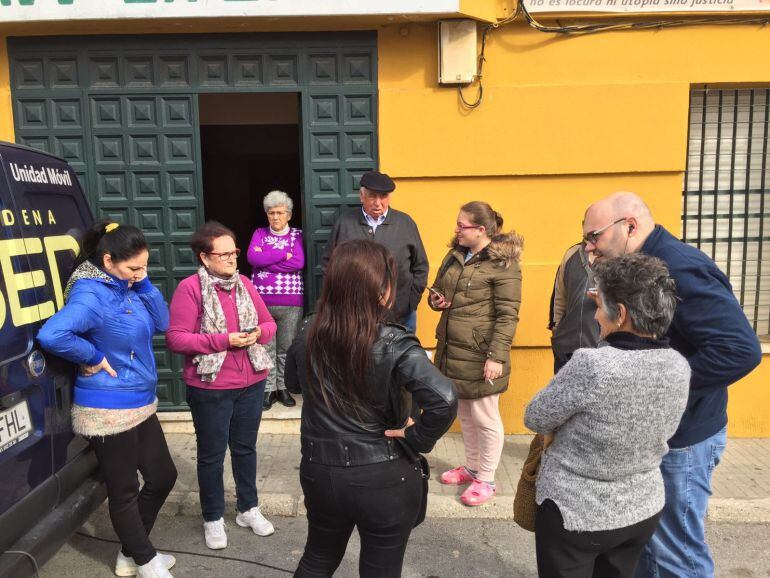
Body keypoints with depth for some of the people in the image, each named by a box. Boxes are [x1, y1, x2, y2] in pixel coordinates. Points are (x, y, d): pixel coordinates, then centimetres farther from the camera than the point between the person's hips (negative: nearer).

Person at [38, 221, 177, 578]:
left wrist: (144, 283, -5)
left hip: (141, 404, 9)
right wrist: (94, 358, -21)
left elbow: (161, 323, 5)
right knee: (123, 491, 10)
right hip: (109, 411, -9)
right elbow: (51, 335, -35)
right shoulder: (91, 295, -21)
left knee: (163, 476, 18)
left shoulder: (127, 288, 5)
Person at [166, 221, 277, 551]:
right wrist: (224, 340, -23)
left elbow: (269, 324, 11)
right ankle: (213, 518, 32)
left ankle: (248, 509, 37)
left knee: (245, 448, 19)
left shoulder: (244, 284, 4)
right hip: (210, 389, -5)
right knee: (211, 455, 12)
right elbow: (175, 338, -17)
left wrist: (258, 333, -12)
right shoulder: (190, 288, -13)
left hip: (251, 384, 5)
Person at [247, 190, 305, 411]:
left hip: (290, 302, -1)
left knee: (287, 348, 8)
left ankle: (283, 388, 21)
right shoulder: (259, 233, 9)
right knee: (265, 347, 4)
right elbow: (252, 258, -8)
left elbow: (298, 263, -12)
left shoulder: (297, 235, 4)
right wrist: (284, 254, -11)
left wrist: (265, 259, -9)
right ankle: (268, 389, 16)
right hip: (261, 300, 1)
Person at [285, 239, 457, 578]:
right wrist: (415, 440, -18)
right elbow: (444, 401, -34)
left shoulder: (308, 335, -8)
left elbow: (293, 383, 11)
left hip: (319, 471, 4)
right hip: (384, 478, -3)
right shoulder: (394, 345, -22)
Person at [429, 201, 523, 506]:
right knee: (464, 414, 20)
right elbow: (438, 288, 22)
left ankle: (486, 479, 24)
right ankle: (471, 467, 39)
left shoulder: (502, 264, -13)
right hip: (452, 350, 8)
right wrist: (435, 299, -2)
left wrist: (496, 356, -20)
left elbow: (507, 316, -16)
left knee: (485, 418, 6)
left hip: (479, 355, -8)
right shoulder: (455, 255, 9)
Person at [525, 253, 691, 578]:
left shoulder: (591, 365, -31)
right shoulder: (679, 368, -9)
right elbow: (658, 432, 6)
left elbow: (535, 419, -16)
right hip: (644, 509, 6)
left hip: (576, 513, -5)